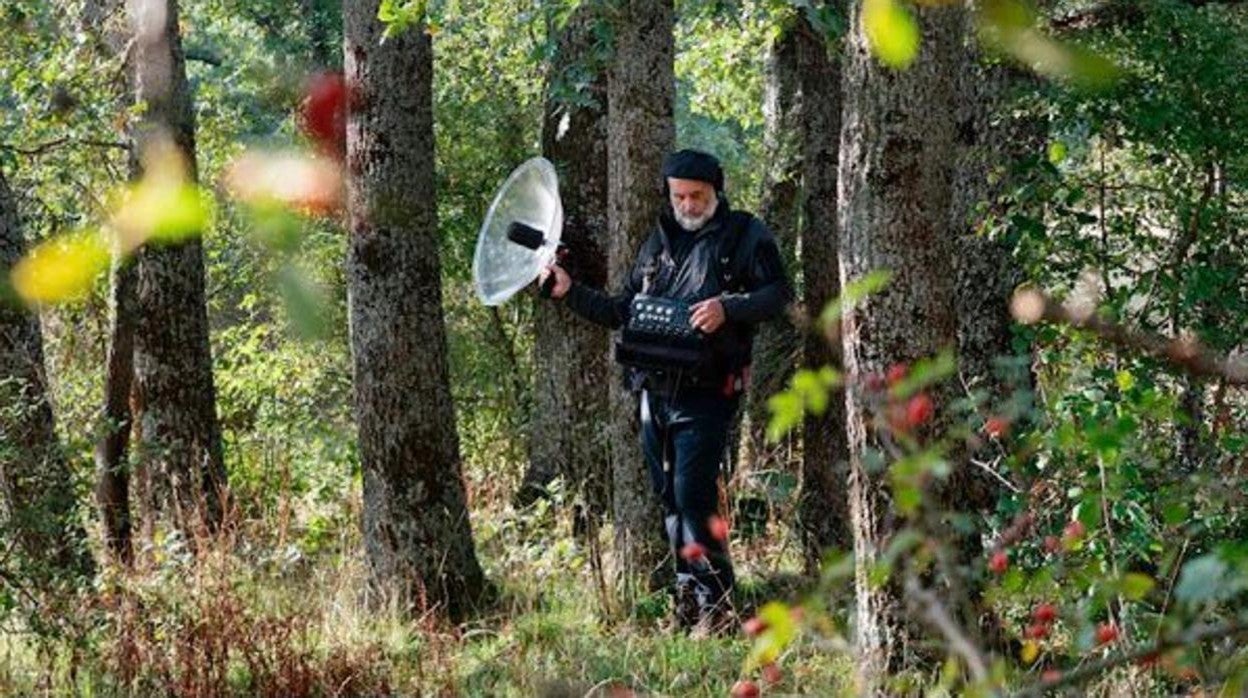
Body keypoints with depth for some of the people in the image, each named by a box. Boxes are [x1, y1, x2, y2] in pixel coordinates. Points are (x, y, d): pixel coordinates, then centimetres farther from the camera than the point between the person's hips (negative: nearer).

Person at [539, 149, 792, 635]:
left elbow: (779, 293, -6)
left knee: (692, 494, -14)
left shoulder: (744, 235, 3)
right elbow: (623, 311, 25)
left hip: (706, 390, -7)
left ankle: (717, 606, -9)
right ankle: (689, 600, 15)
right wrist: (571, 292, 14)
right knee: (670, 498, 8)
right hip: (654, 389, 7)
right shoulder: (659, 241, 20)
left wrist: (727, 309, -20)